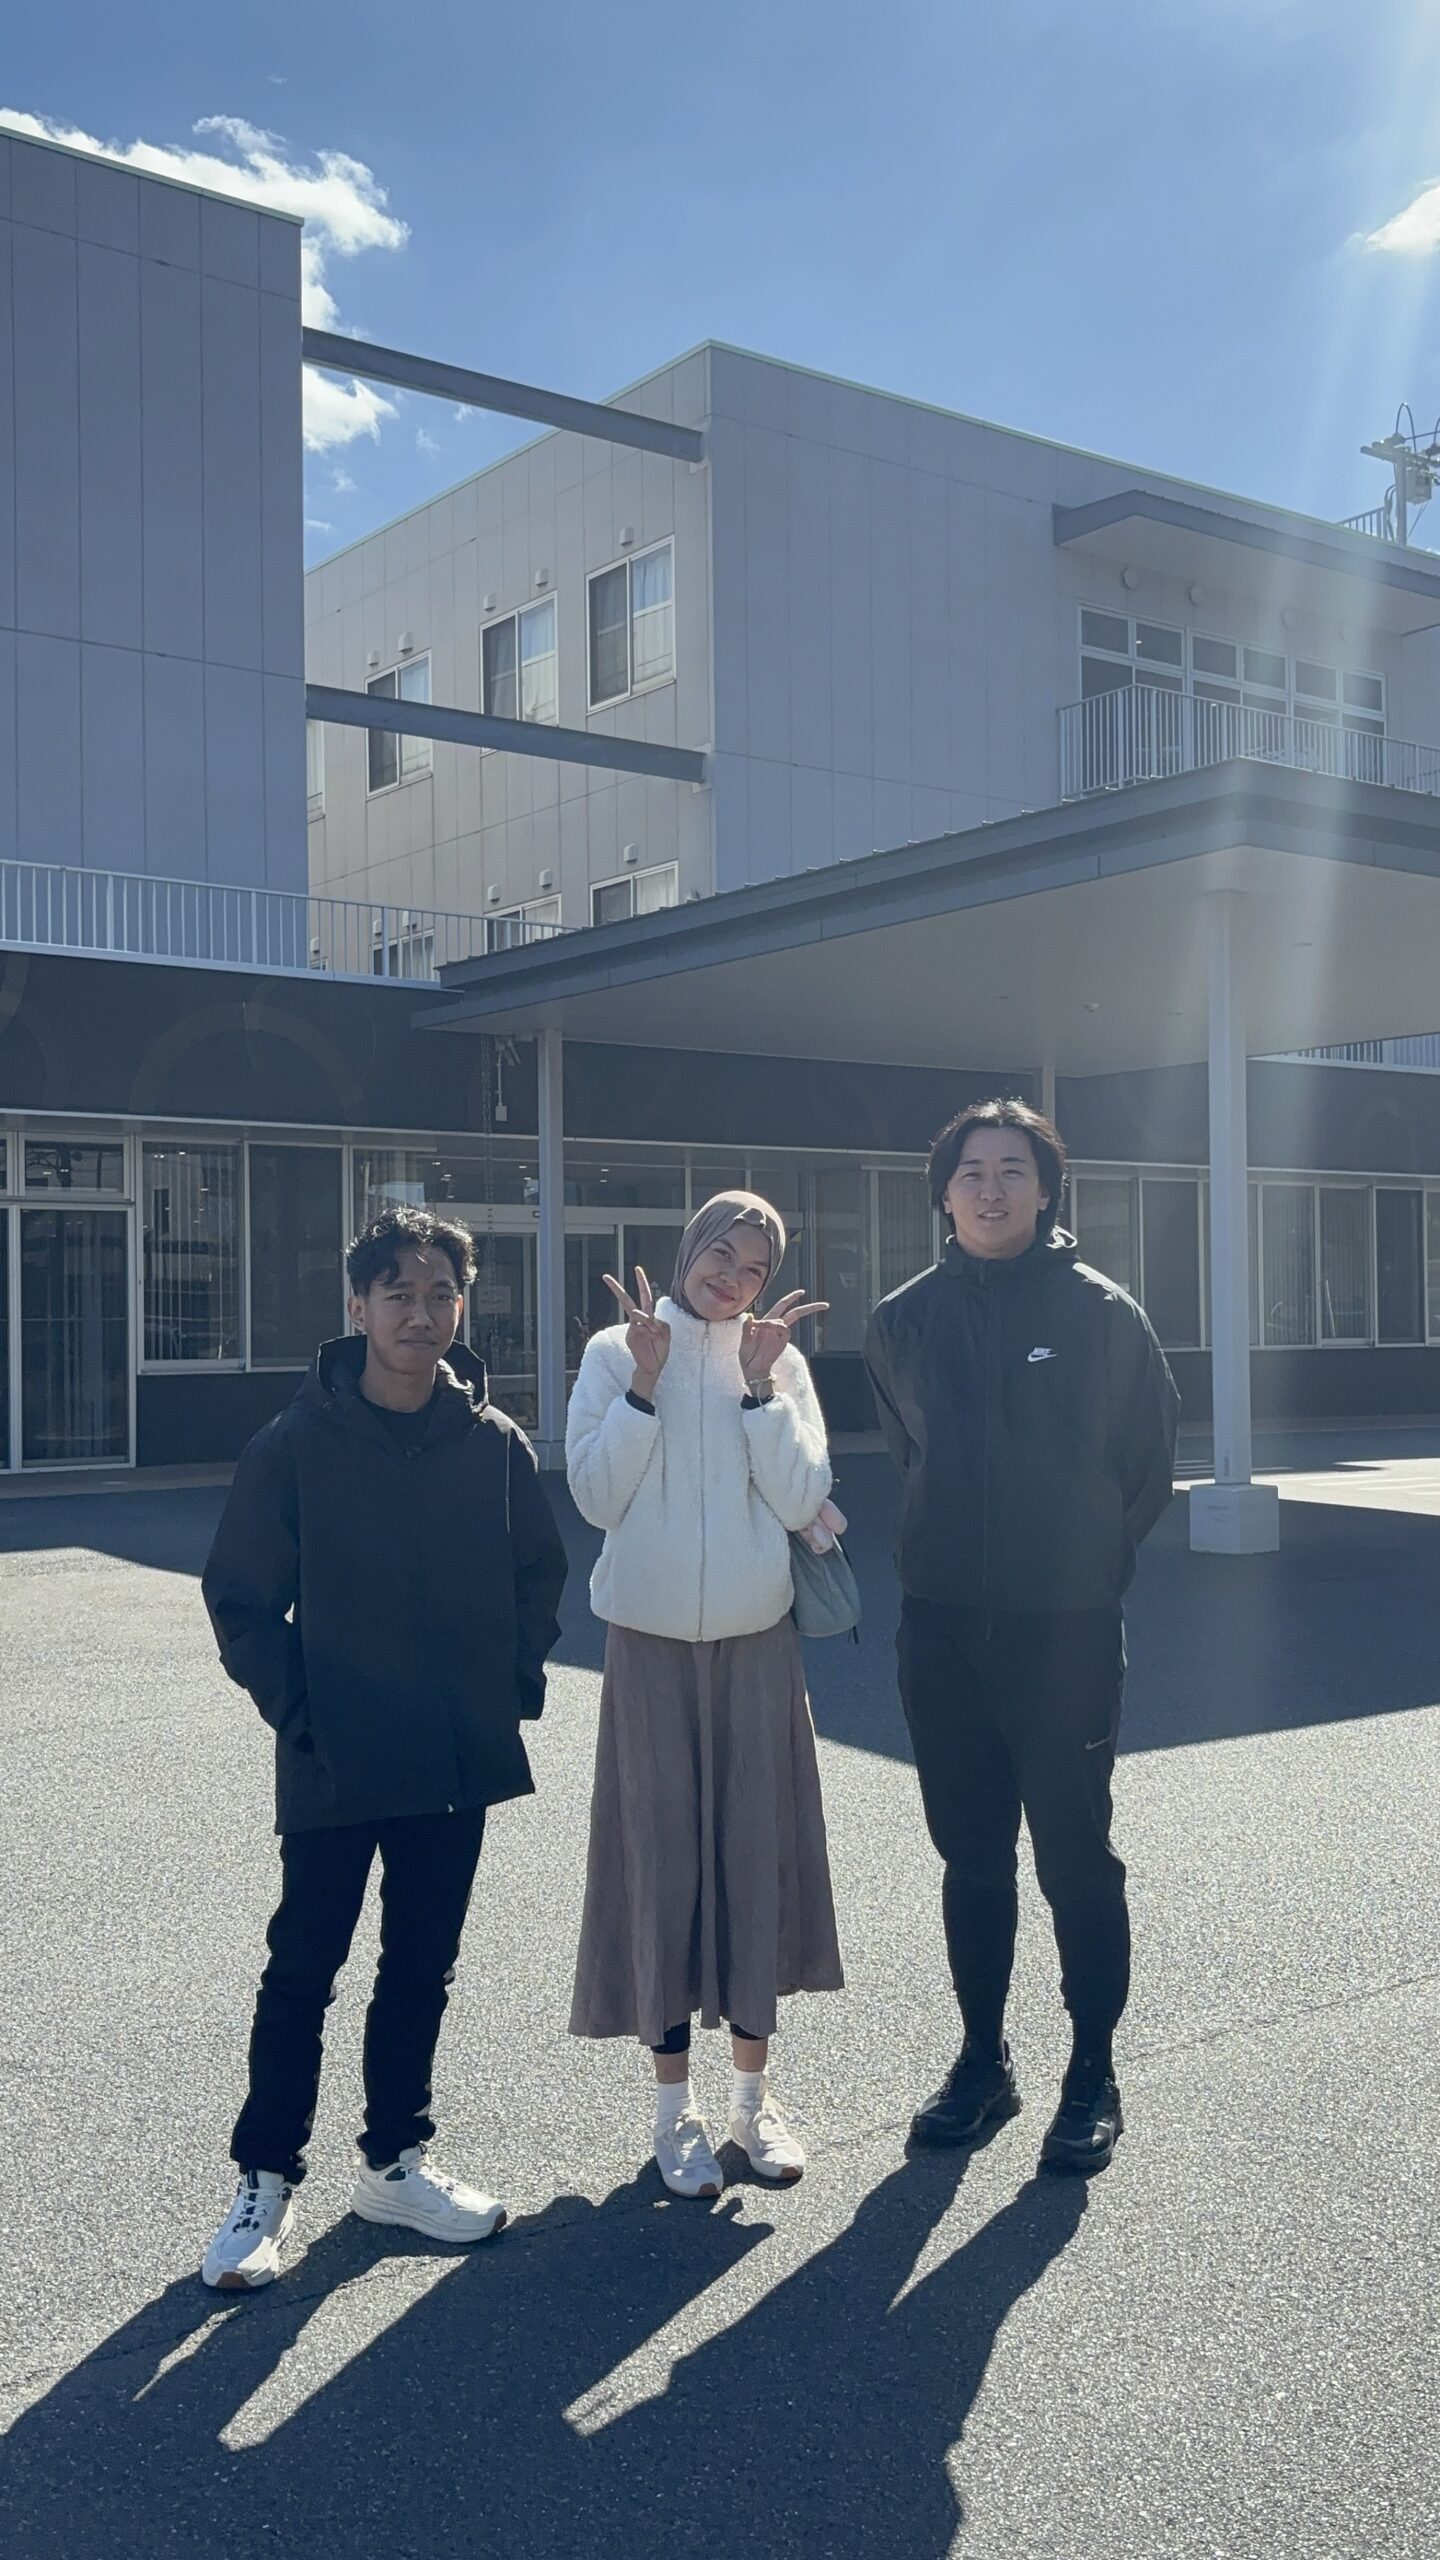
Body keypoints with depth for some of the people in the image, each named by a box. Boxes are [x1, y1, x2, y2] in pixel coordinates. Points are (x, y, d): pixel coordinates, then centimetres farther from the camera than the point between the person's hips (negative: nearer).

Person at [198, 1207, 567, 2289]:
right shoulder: (297, 1443, -9)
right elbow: (243, 1599, -3)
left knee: (422, 1967, 15)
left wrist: (516, 1679, 1)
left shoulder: (496, 1444, -2)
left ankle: (395, 2160, 32)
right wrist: (296, 1707, -9)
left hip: (459, 1759, 3)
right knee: (303, 1972, 6)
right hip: (332, 1764, -3)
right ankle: (266, 2180, 21)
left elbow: (539, 1575, 10)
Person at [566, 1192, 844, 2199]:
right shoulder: (615, 1353, -1)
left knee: (759, 1850, 6)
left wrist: (760, 1381, -11)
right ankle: (674, 2103, 15)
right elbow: (598, 1496, -7)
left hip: (758, 1640, 2)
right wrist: (646, 1379, -14)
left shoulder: (781, 1361, 4)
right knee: (661, 1856, 2)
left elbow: (801, 1501, -5)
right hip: (653, 1641, -2)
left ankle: (754, 2090, 20)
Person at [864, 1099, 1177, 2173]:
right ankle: (984, 2058, 29)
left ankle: (1095, 2073, 21)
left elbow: (1152, 1457, 5)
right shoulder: (905, 1319, 3)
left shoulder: (1101, 1311, -6)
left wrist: (1097, 1559, 6)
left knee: (1077, 1859, 5)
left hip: (1067, 1631, -3)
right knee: (971, 1858, 14)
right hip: (942, 1629, 4)